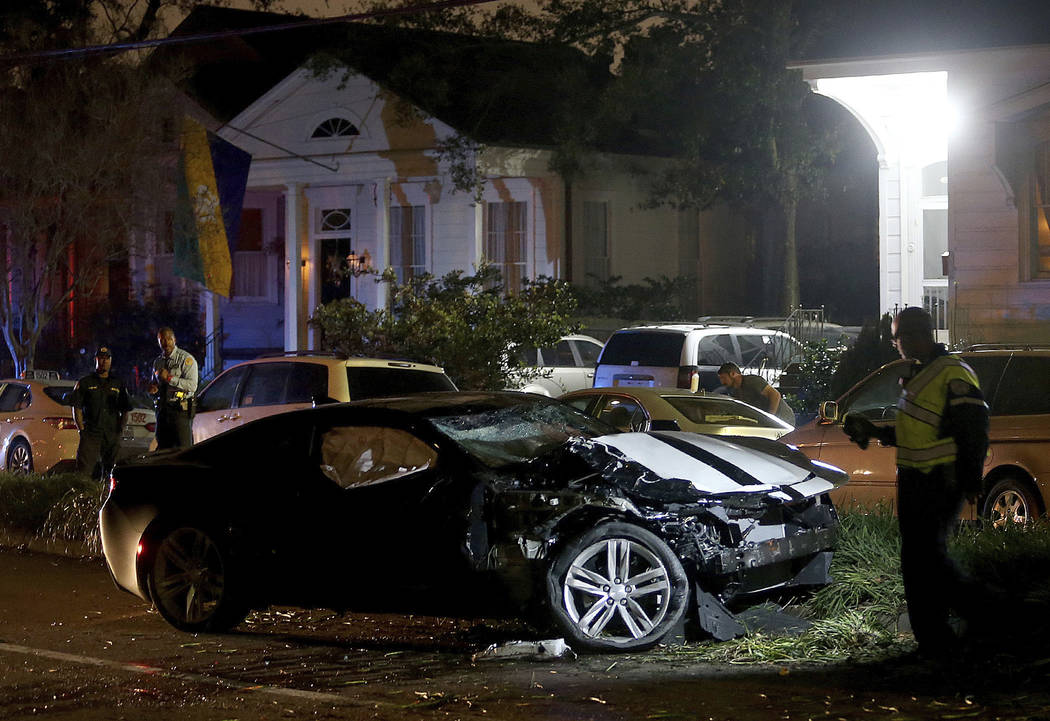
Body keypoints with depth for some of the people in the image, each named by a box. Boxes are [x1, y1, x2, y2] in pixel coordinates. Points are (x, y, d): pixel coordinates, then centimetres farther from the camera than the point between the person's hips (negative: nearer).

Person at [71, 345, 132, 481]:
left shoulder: (119, 384, 18)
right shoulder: (84, 383, 11)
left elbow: (125, 411, 19)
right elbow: (76, 408, 5)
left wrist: (120, 429, 4)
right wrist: (82, 429, -6)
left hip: (112, 437, 3)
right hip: (90, 435, -3)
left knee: (111, 473, 0)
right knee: (84, 472, -14)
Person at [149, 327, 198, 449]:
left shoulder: (186, 359, -3)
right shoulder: (157, 362, 18)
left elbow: (192, 386, -14)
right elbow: (154, 383, 31)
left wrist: (169, 378, -17)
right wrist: (153, 390, 6)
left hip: (180, 411, -7)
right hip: (162, 411, 7)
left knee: (183, 450, -11)